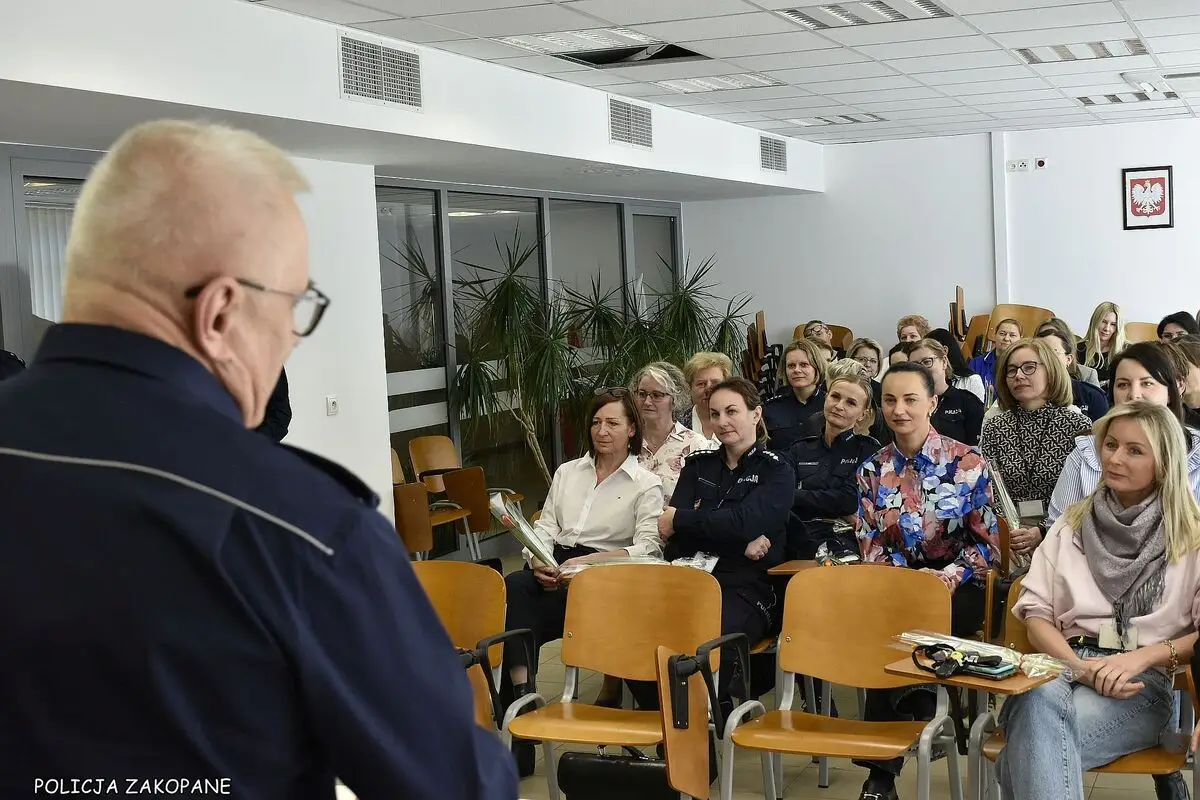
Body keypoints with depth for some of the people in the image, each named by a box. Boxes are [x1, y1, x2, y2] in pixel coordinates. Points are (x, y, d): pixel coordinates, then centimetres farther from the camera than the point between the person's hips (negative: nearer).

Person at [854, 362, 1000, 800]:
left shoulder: (966, 463, -2)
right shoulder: (872, 470, 7)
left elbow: (986, 542, -3)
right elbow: (871, 545, 4)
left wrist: (948, 577, -20)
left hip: (958, 588, -2)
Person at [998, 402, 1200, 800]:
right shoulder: (1072, 525, 19)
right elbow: (1036, 612, 10)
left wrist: (1141, 657, -15)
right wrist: (1079, 666, -9)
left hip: (1143, 681, -3)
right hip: (1066, 666, 3)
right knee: (1041, 700, -38)